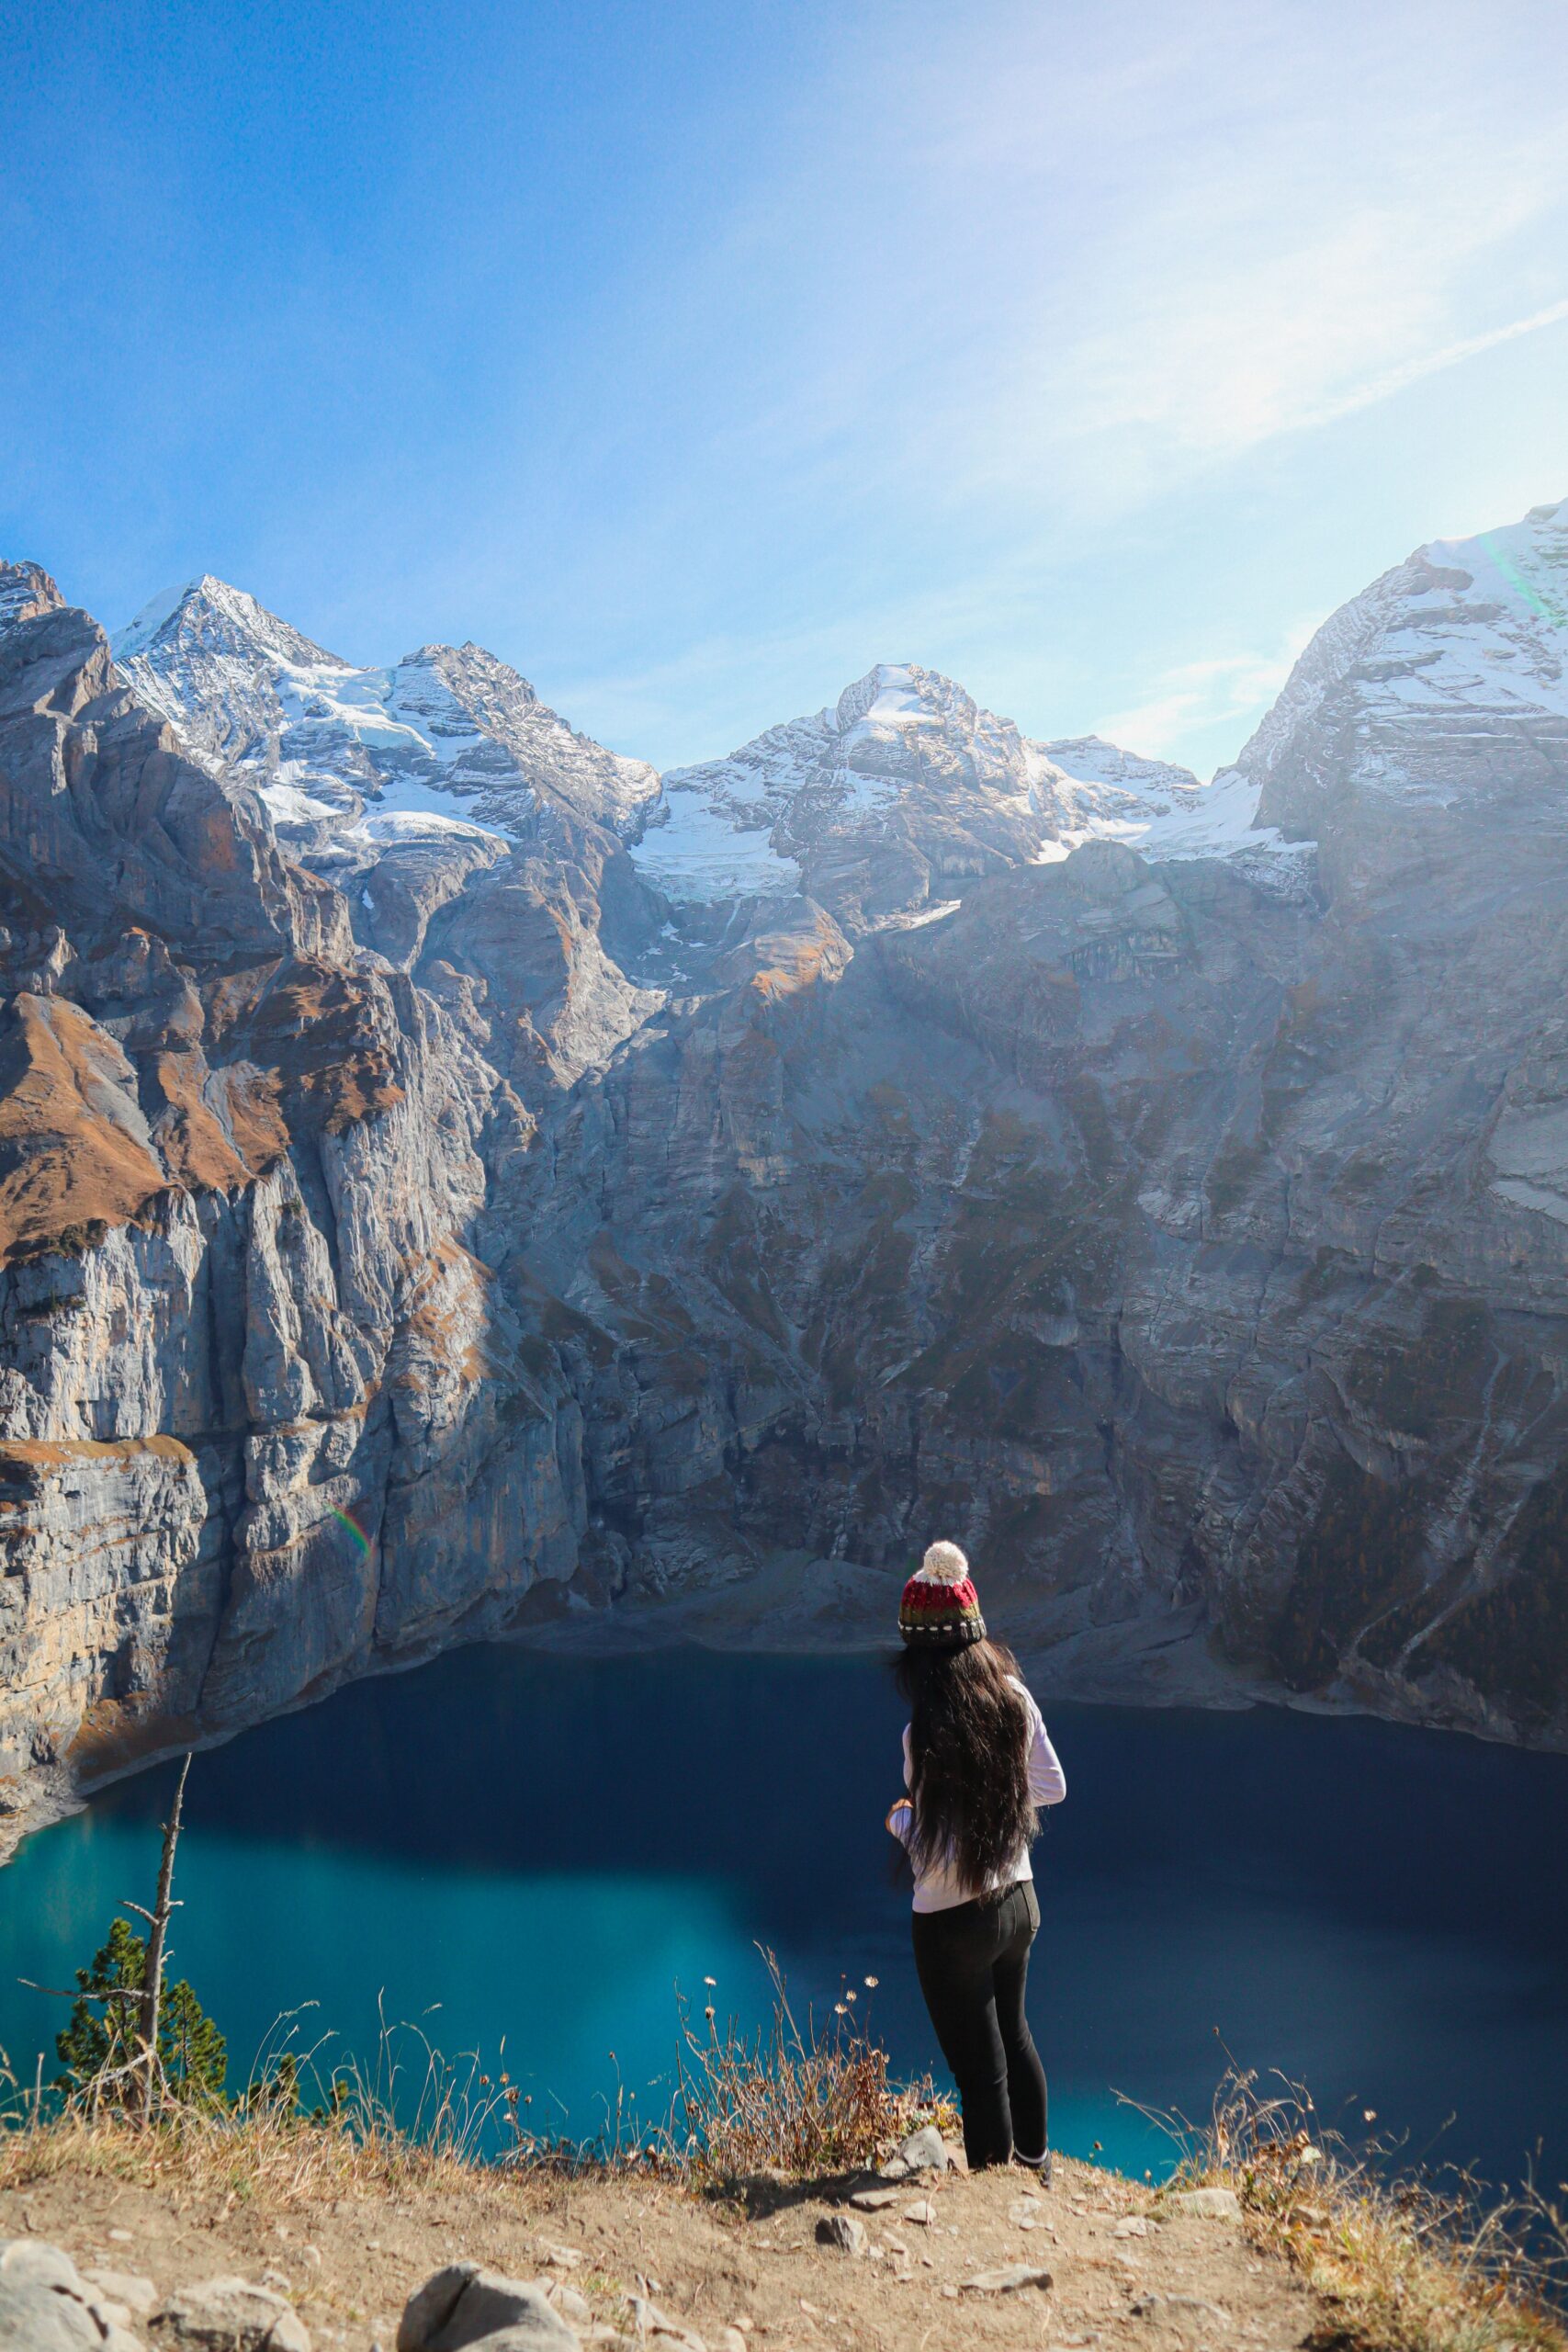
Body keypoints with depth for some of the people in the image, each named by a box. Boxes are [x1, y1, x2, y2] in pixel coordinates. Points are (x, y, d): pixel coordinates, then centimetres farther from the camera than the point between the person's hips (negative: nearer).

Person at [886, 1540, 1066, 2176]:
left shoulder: (928, 1730, -28)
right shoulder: (1013, 1695, -10)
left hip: (954, 1924, -7)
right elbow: (1053, 1785, 4)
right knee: (1014, 2033, 31)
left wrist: (899, 1816, -7)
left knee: (980, 2068, 13)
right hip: (1018, 1902, 7)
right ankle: (1033, 2161, 50)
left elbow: (933, 1853, -26)